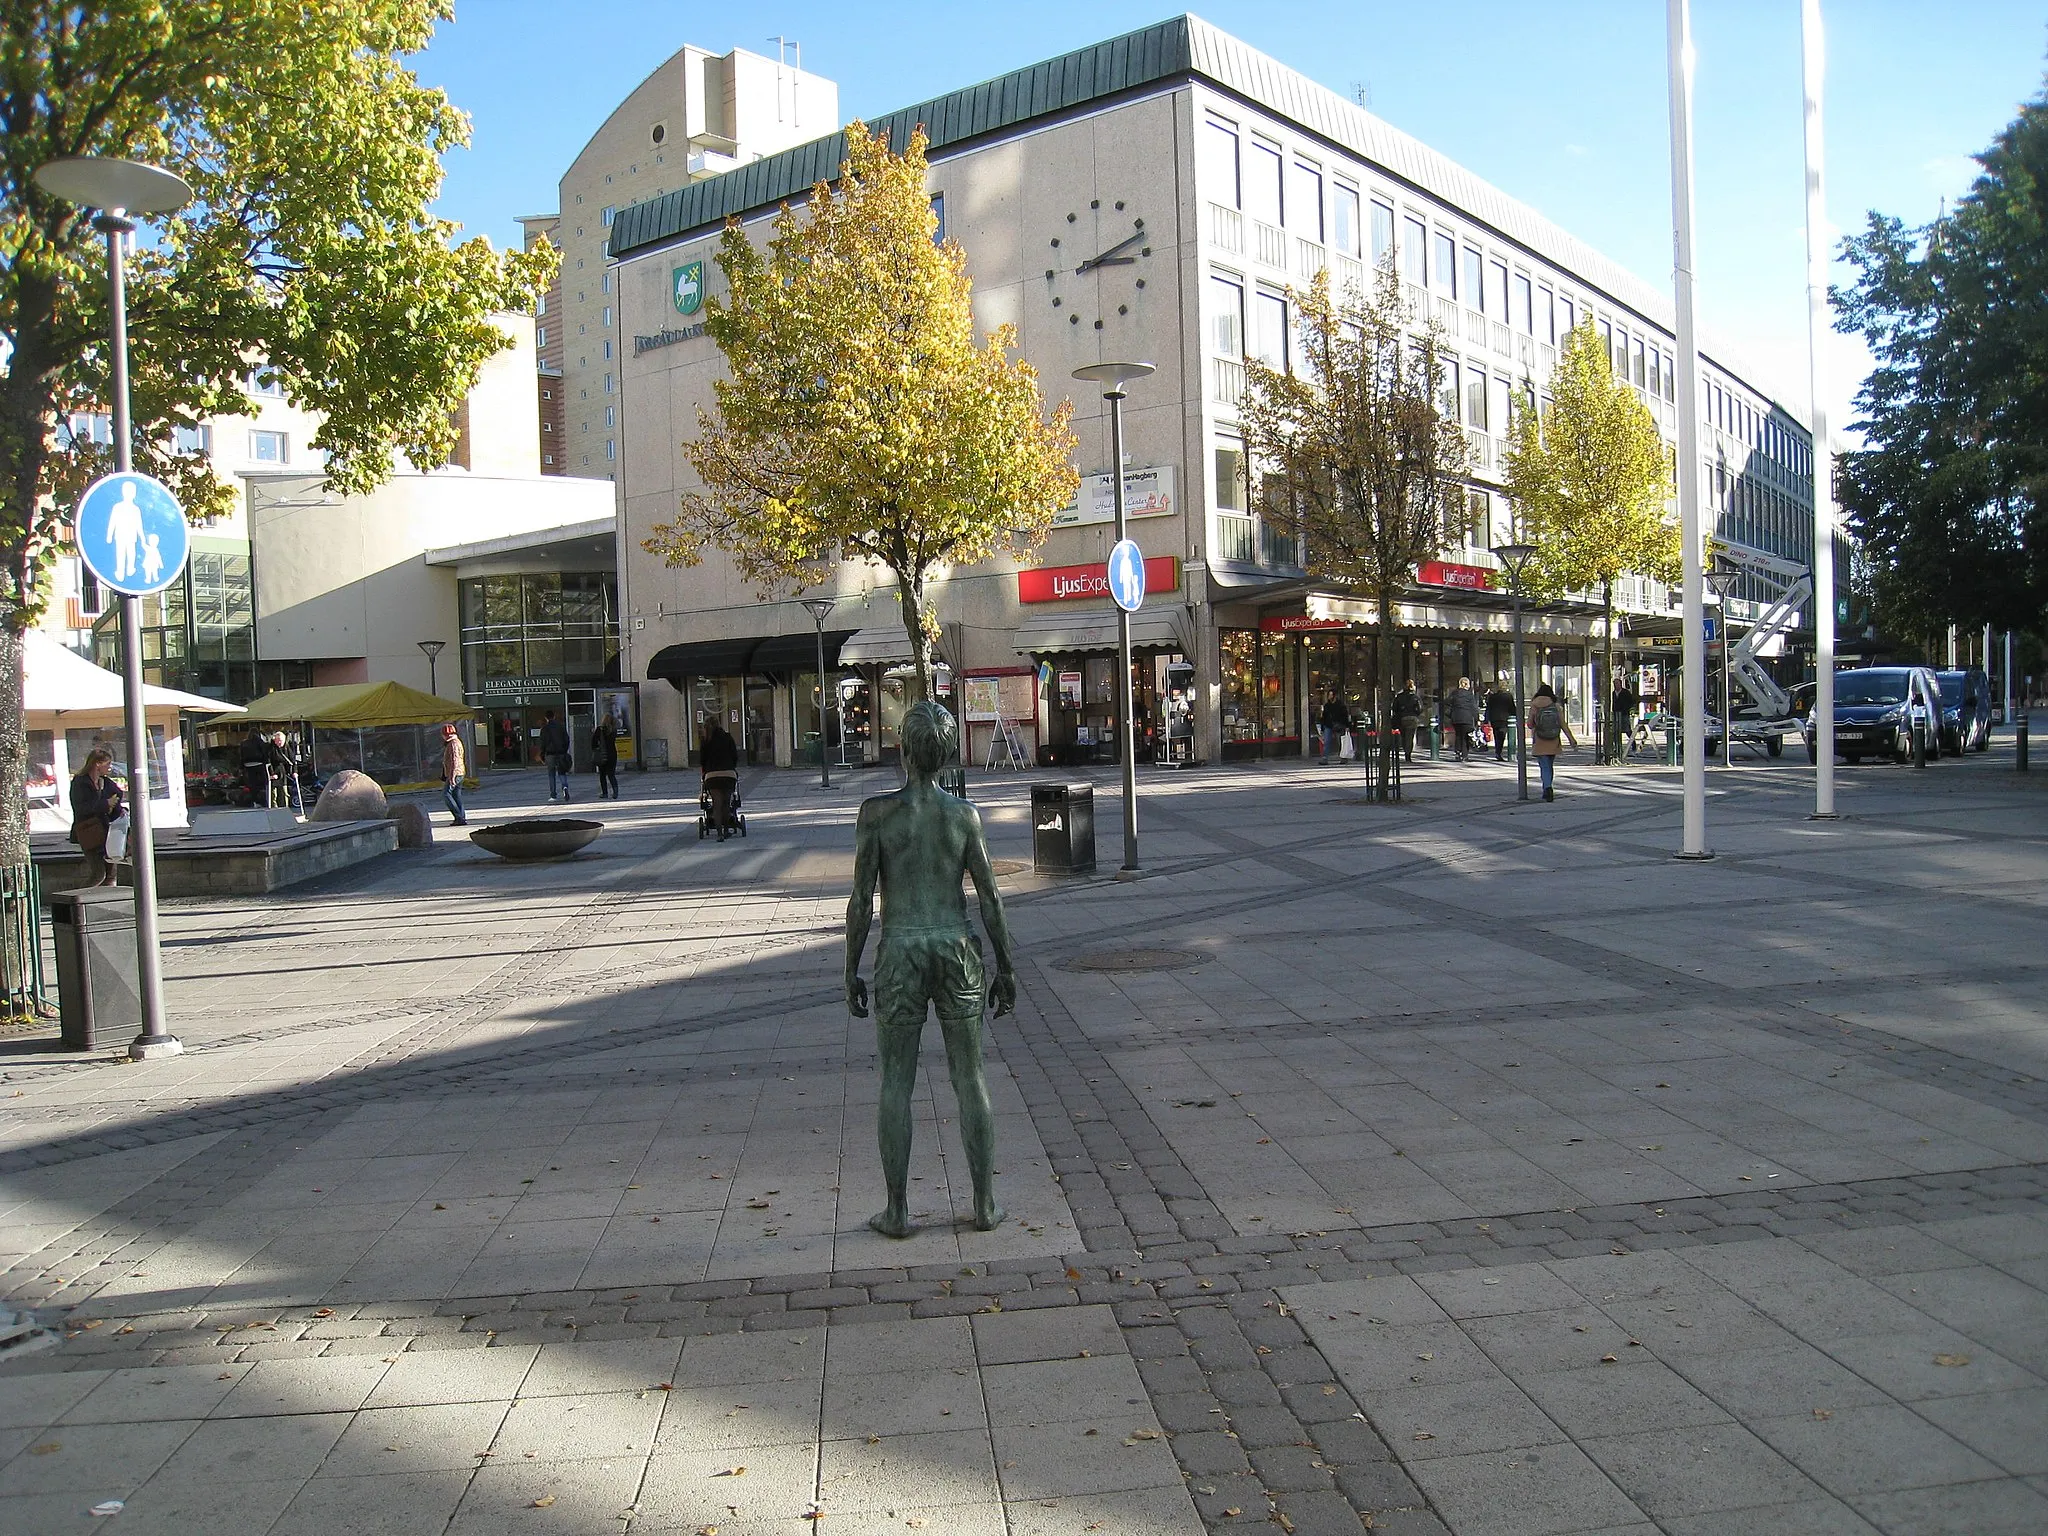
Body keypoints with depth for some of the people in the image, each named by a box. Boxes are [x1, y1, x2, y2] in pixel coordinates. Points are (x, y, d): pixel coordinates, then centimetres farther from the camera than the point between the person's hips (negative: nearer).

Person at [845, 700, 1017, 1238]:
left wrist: (851, 970, 2)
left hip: (899, 952, -2)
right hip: (957, 949, 2)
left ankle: (897, 1210, 14)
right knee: (969, 1077, 10)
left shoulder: (877, 810, -8)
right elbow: (990, 898, -1)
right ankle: (985, 1204, 17)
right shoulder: (964, 813, -2)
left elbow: (861, 899, -7)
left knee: (896, 1082, 8)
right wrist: (1005, 966, 9)